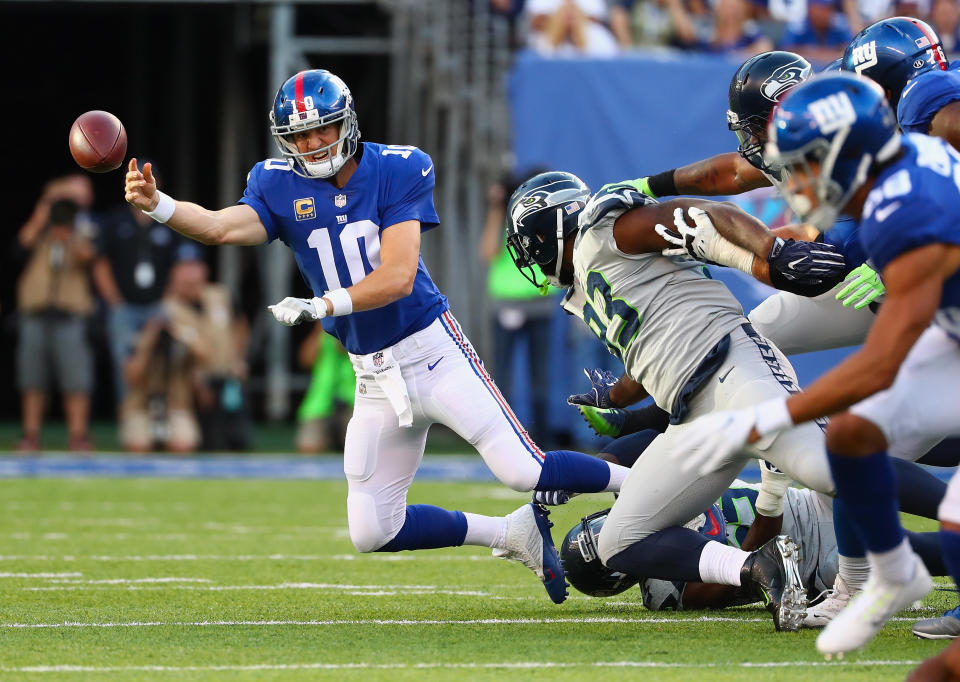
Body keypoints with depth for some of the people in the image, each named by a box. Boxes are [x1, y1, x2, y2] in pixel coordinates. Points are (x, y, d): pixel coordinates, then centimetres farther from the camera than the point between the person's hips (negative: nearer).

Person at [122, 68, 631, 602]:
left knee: (523, 471, -16)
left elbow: (399, 277, -20)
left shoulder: (398, 171, -11)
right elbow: (222, 227, -18)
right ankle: (514, 535, 19)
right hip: (374, 377, 5)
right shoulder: (281, 187, 0)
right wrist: (156, 204, -36)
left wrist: (323, 305, -34)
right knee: (373, 532, 2)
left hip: (433, 351, -5)